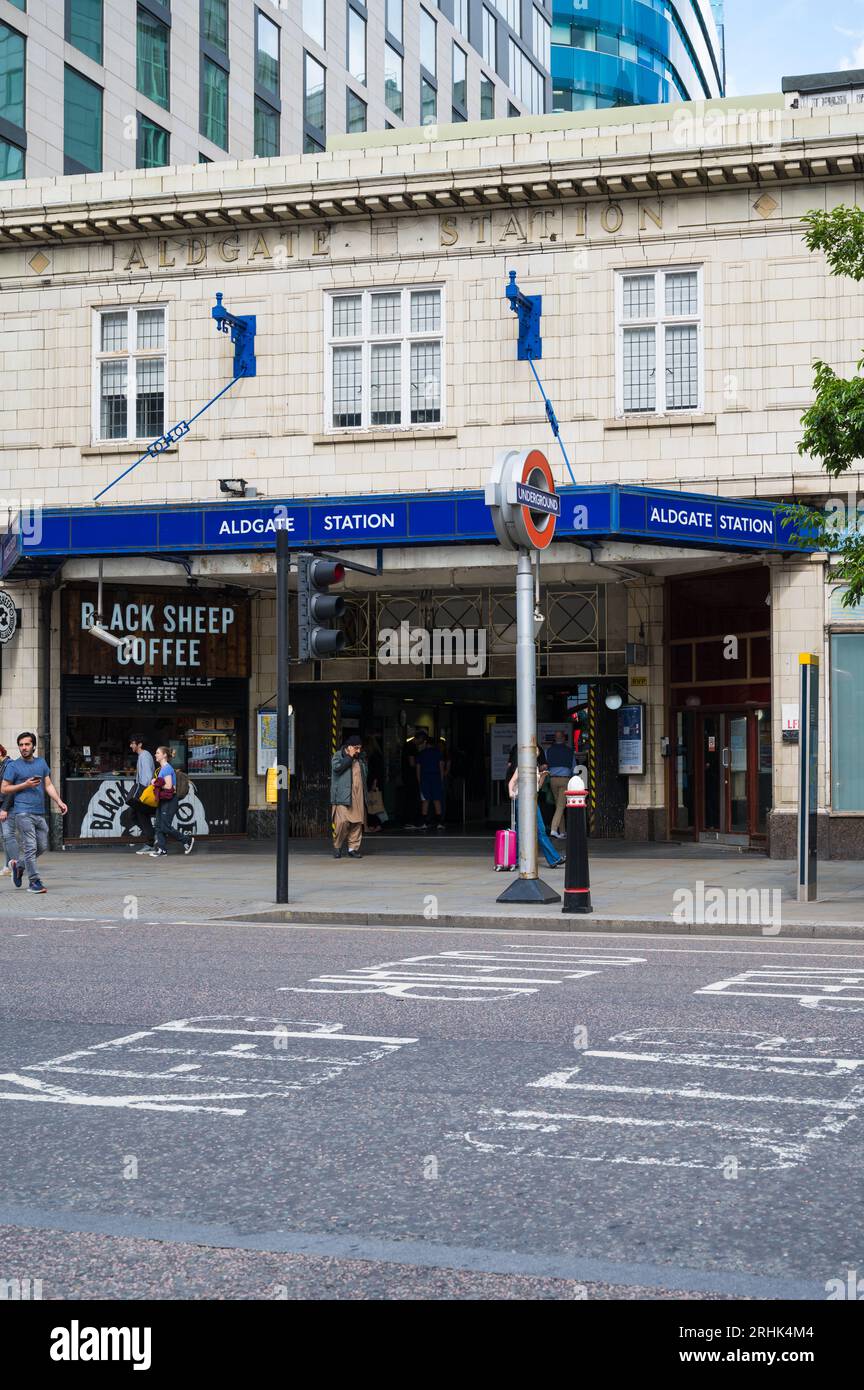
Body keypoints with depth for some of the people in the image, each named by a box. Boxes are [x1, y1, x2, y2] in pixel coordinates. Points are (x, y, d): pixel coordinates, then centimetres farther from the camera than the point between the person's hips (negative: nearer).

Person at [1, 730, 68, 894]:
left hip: (40, 813, 6)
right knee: (30, 847, -9)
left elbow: (48, 785, 13)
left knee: (42, 847, 11)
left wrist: (58, 801, -1)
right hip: (23, 812, -6)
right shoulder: (13, 766, 0)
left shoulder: (41, 762, 14)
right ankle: (34, 882, -5)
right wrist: (25, 785, -10)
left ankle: (18, 864, 32)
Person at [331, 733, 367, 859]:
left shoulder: (361, 759, 20)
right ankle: (337, 847, 3)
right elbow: (337, 767, -17)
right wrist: (349, 757, -10)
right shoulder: (338, 756, 3)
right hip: (343, 796, -5)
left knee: (357, 823, 0)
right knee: (342, 822, -13)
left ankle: (353, 848, 7)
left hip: (358, 796, 5)